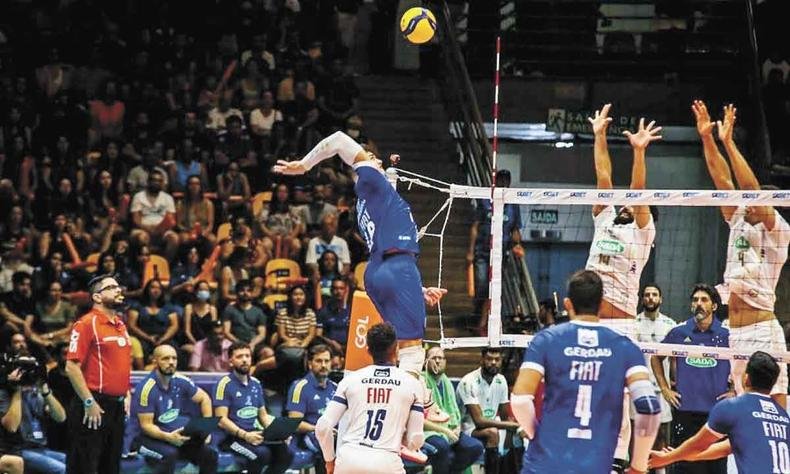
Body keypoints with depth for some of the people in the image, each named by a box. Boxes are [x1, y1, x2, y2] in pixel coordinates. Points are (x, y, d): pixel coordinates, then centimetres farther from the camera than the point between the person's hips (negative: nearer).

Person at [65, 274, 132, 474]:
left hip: (117, 407, 8)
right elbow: (72, 367, -15)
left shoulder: (121, 325, 15)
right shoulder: (86, 324, -9)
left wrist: (126, 394, 15)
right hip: (95, 408, -8)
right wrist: (89, 402, -18)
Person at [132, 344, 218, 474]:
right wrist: (168, 437, -33)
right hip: (154, 437, -6)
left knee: (209, 453, -13)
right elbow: (146, 425, -18)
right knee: (169, 454, -36)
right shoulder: (146, 388, -19)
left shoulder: (180, 381, -1)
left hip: (179, 435, 6)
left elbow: (204, 398, 13)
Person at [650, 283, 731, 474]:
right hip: (684, 410, 1)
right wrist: (665, 389, 11)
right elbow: (656, 358, 19)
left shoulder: (726, 334, 0)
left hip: (717, 411, -1)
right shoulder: (679, 332, 3)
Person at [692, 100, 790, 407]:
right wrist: (707, 138, 6)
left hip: (762, 332, -8)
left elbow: (751, 188, -13)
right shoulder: (739, 224, 16)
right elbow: (722, 181, 13)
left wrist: (728, 142, -16)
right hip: (735, 332, 8)